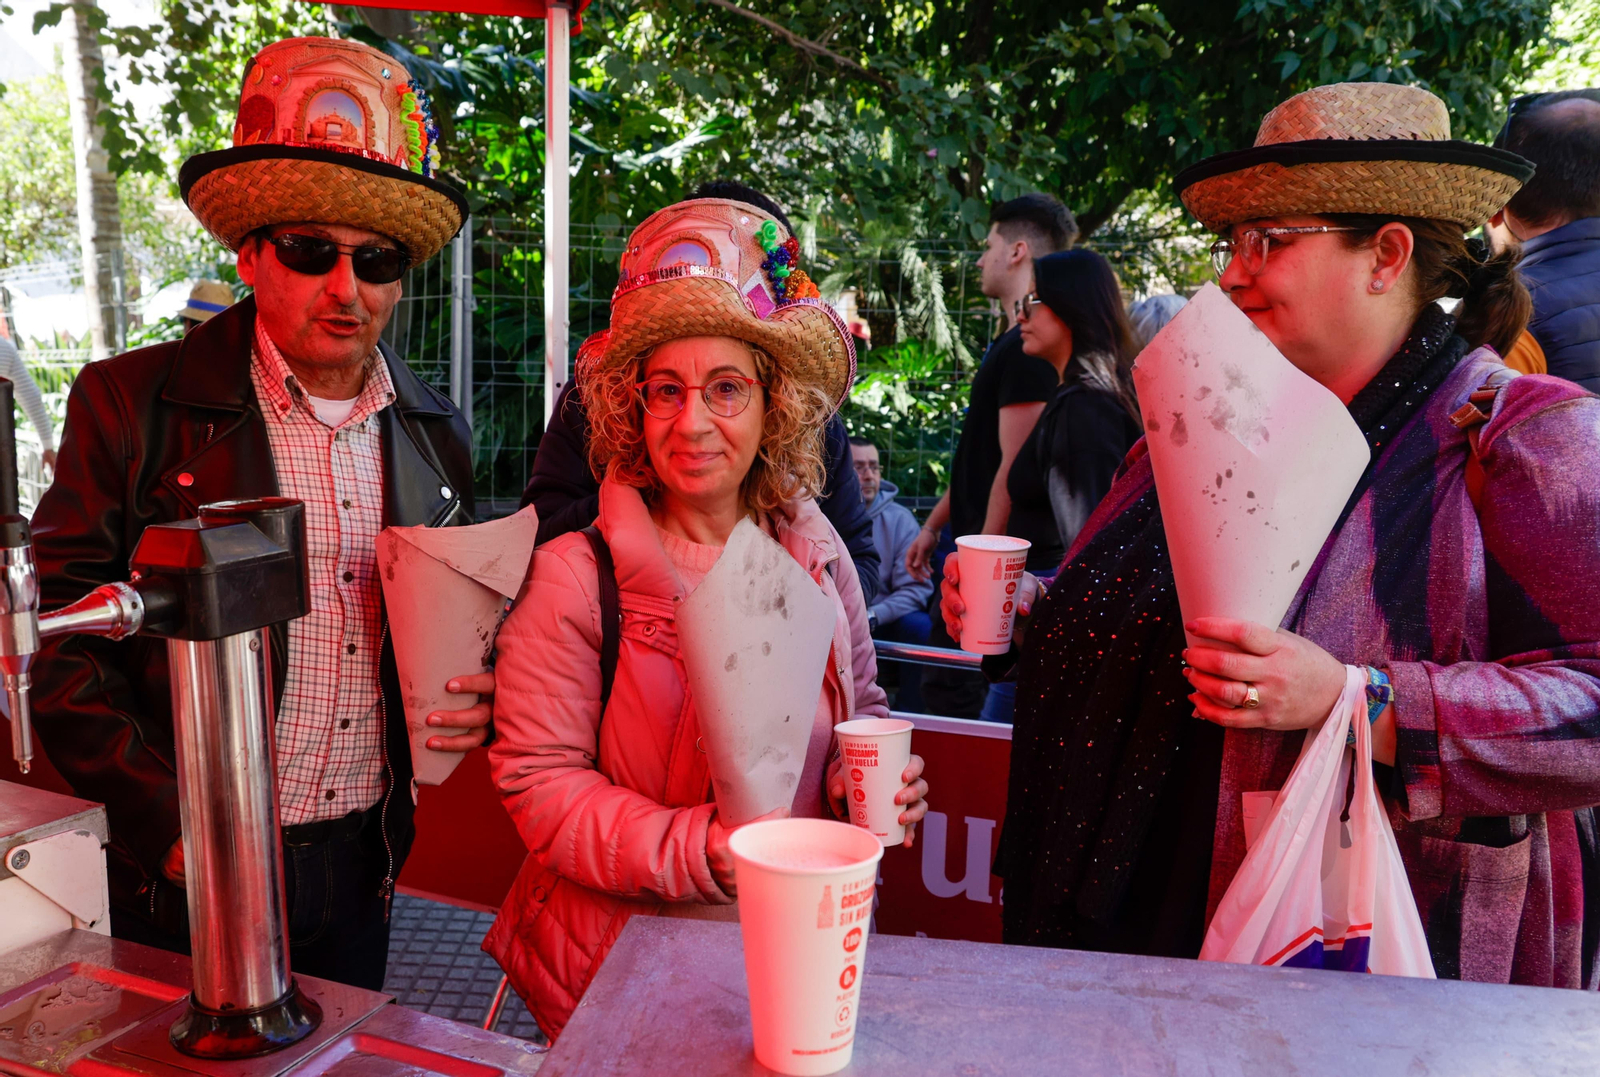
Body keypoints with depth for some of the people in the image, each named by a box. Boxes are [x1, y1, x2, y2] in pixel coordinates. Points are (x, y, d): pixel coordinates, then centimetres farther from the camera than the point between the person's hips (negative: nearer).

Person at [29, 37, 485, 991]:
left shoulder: (437, 436, 3)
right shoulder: (131, 406, -9)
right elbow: (57, 640, -9)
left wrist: (475, 700, -6)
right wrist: (174, 826, -15)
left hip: (361, 867, 4)